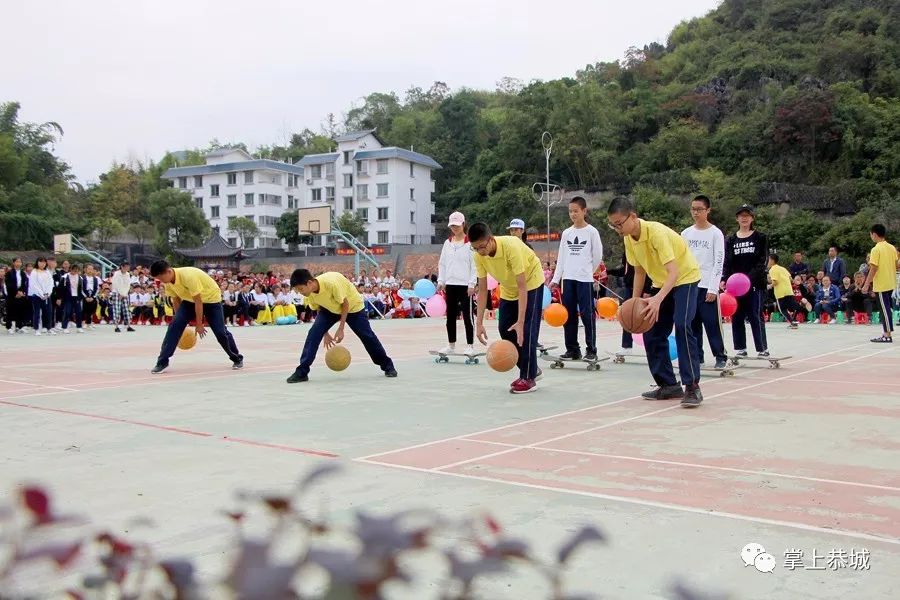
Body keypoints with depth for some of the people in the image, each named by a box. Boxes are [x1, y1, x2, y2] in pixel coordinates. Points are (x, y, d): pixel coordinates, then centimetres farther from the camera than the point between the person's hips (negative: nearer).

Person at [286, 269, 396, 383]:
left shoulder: (331, 282, -39)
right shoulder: (309, 295, -20)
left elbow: (345, 303, -26)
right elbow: (319, 311, -2)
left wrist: (340, 329, -24)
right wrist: (325, 334, 0)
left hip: (352, 306, -4)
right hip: (329, 308, 4)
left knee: (367, 335, -2)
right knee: (313, 334, -13)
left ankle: (388, 366, 15)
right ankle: (302, 372, -11)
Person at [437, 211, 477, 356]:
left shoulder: (470, 243, -5)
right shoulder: (447, 243, 11)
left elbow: (475, 264, -8)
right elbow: (442, 263, 14)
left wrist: (472, 284, -12)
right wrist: (441, 281, 7)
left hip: (465, 285, -5)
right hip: (450, 284, 5)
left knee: (467, 316, 0)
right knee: (450, 316, 10)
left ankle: (470, 346, 6)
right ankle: (451, 344, 19)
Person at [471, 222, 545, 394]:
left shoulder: (511, 246, -37)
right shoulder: (479, 256, -20)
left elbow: (522, 287, -37)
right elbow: (482, 289, -13)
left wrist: (520, 322, -41)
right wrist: (479, 323, -18)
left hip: (531, 283, -6)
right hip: (508, 288, 6)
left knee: (526, 330, -15)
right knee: (505, 329, 1)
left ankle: (528, 378, -6)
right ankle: (530, 369, 17)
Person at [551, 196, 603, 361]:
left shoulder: (592, 232, -2)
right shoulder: (566, 233, 10)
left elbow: (598, 257, 1)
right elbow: (561, 258, 11)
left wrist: (587, 272, 8)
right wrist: (556, 278, 5)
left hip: (585, 279, -4)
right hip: (567, 279, 5)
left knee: (587, 314, -4)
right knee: (569, 315, 5)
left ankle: (591, 350, 3)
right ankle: (572, 349, 13)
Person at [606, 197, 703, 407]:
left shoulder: (656, 232, -30)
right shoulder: (629, 239, -7)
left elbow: (673, 272, -37)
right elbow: (639, 271, 6)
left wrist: (658, 299, -51)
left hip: (685, 278, -8)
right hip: (661, 282, 8)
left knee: (682, 326, -26)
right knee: (652, 333, 2)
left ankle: (692, 386, -22)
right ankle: (669, 385, 12)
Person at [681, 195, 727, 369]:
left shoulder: (715, 233, -1)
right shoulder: (686, 233, 10)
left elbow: (719, 262, -6)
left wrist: (713, 289, -13)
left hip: (707, 287, -4)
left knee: (712, 324, -5)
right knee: (693, 324, 5)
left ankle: (720, 357, 3)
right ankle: (696, 355, 12)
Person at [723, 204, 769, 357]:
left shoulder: (760, 238, 3)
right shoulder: (731, 240, 10)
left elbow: (763, 261, -5)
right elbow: (726, 262, 7)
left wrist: (750, 277, -19)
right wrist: (724, 280, -9)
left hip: (755, 283, -3)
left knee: (755, 316, -3)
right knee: (737, 317, 4)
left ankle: (762, 349, 3)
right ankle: (740, 349, 12)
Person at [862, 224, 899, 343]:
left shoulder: (876, 249, -15)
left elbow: (873, 269, -18)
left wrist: (866, 284, -14)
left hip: (881, 285, -7)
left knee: (885, 309, -4)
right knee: (887, 308, 15)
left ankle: (887, 336, -2)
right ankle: (887, 333, 19)